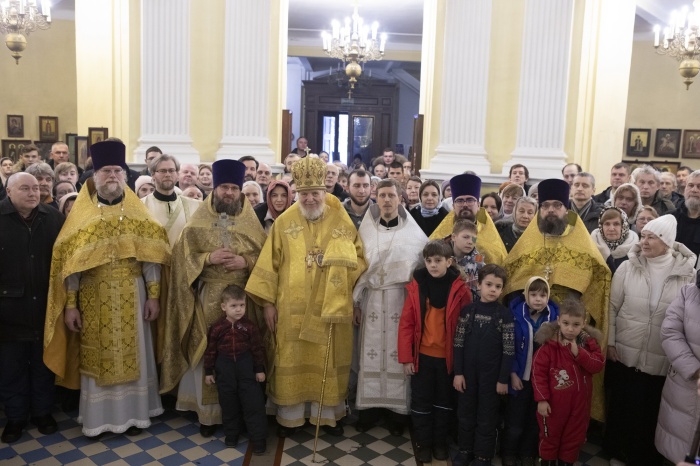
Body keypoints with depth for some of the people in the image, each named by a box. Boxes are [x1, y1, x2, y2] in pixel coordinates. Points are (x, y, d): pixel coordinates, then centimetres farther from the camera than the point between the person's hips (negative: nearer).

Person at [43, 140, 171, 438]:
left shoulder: (137, 212, 2)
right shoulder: (81, 213, 0)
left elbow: (150, 256, 1)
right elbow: (69, 261, -2)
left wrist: (153, 295, -4)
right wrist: (70, 304, -5)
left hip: (131, 298, 1)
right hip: (94, 299, 0)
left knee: (132, 354, 8)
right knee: (96, 357, 8)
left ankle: (133, 414, 23)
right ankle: (97, 418, 22)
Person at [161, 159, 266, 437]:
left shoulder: (251, 222, 7)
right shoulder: (198, 222, 4)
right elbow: (182, 255, 0)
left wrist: (245, 261, -14)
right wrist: (208, 258, -15)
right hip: (207, 298, -1)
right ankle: (208, 413, 15)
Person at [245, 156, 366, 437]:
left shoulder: (343, 222, 1)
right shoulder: (283, 222, 0)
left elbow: (359, 260, 7)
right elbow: (270, 264, 1)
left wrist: (338, 261, -12)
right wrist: (267, 302, -3)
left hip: (333, 308, 1)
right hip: (292, 308, 0)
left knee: (329, 362, 10)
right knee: (292, 362, 8)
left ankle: (328, 415, 28)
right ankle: (290, 416, 25)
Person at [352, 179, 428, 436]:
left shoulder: (414, 233, 0)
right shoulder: (367, 230, 5)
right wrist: (355, 301, 3)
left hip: (401, 299, -2)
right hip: (372, 299, 2)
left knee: (398, 353, 2)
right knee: (371, 352, 5)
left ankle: (397, 411, 15)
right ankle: (369, 407, 17)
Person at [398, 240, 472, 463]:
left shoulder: (460, 289, -10)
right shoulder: (416, 286, -7)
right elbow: (406, 324, -6)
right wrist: (406, 358, -7)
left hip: (448, 357, 0)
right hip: (422, 355, 0)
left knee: (444, 401, 16)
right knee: (421, 401, 12)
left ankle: (440, 442, 35)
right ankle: (423, 443, 30)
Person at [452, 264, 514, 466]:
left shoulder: (505, 315, -6)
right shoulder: (467, 310, -2)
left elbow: (508, 351, -6)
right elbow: (458, 344, 0)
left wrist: (503, 379, -8)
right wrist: (458, 372, -4)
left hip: (491, 375, -2)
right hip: (468, 372, 2)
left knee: (487, 417, 10)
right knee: (465, 413, 14)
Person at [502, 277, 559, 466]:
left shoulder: (554, 316, -6)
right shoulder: (516, 313, -13)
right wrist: (513, 373, -12)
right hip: (521, 377, -2)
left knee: (535, 421, 16)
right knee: (514, 422, 8)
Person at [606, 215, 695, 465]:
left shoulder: (687, 274, -7)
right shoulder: (627, 268, -6)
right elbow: (612, 307, -1)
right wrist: (610, 343, -1)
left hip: (663, 359, 0)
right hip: (625, 354, 1)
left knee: (651, 410, 13)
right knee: (621, 405, 15)